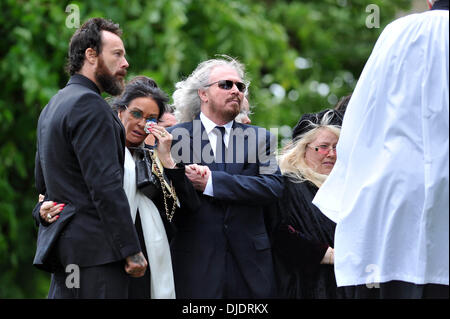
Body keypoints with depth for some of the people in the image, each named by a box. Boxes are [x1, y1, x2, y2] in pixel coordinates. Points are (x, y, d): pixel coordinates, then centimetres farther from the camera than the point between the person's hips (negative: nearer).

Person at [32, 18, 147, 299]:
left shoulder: (52, 107, 20)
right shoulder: (89, 105, -13)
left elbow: (42, 182, 26)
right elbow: (106, 185, -19)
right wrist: (131, 250, -18)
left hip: (62, 244, 10)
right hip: (94, 246, -10)